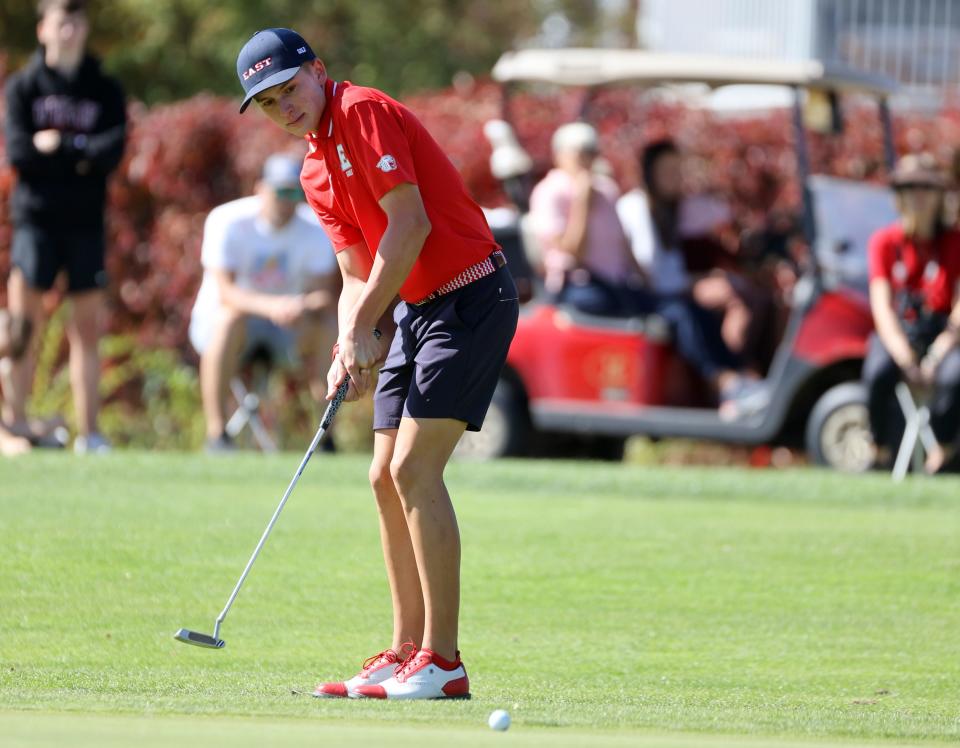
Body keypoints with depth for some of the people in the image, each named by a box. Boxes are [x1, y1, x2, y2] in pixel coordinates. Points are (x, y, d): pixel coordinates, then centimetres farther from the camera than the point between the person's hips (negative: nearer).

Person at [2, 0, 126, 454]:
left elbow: (113, 149, -4)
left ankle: (89, 432, 3)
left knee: (87, 327, 2)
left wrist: (57, 146, -9)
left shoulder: (105, 92, 11)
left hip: (86, 221, 2)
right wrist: (82, 156, -6)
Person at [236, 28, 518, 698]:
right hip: (418, 310, 10)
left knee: (414, 469, -15)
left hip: (470, 297, -10)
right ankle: (407, 654, 12)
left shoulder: (363, 112, -13)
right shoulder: (316, 174, 15)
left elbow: (410, 225, -19)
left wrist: (363, 328, -15)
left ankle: (443, 663, -15)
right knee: (386, 478, 7)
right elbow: (357, 274, 16)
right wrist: (351, 349, -4)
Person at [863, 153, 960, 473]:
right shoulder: (884, 242, 4)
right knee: (877, 372, -34)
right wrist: (905, 359, -20)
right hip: (897, 334, 1)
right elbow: (882, 305, -5)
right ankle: (882, 455, -16)